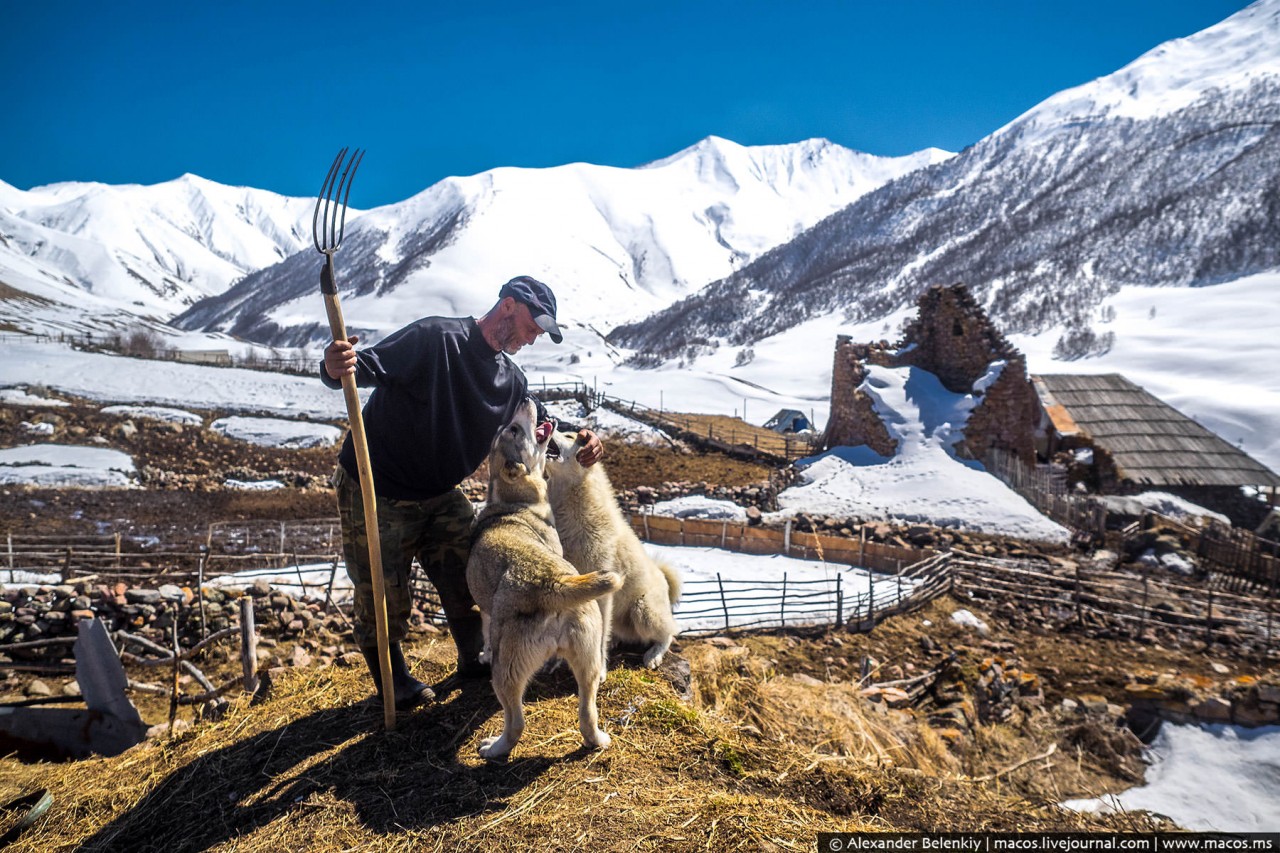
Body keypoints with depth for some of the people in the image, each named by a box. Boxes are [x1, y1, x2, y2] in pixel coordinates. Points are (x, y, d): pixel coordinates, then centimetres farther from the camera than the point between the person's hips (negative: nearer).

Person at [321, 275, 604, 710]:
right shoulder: (436, 339, -22)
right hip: (375, 494, -7)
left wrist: (579, 438, -9)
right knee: (384, 597, 5)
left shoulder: (510, 380, 3)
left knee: (470, 581, 9)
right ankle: (393, 679, 31)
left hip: (441, 496, 7)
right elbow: (371, 364, -29)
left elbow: (541, 425, 12)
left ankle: (475, 662, 35)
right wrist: (339, 367, -53)